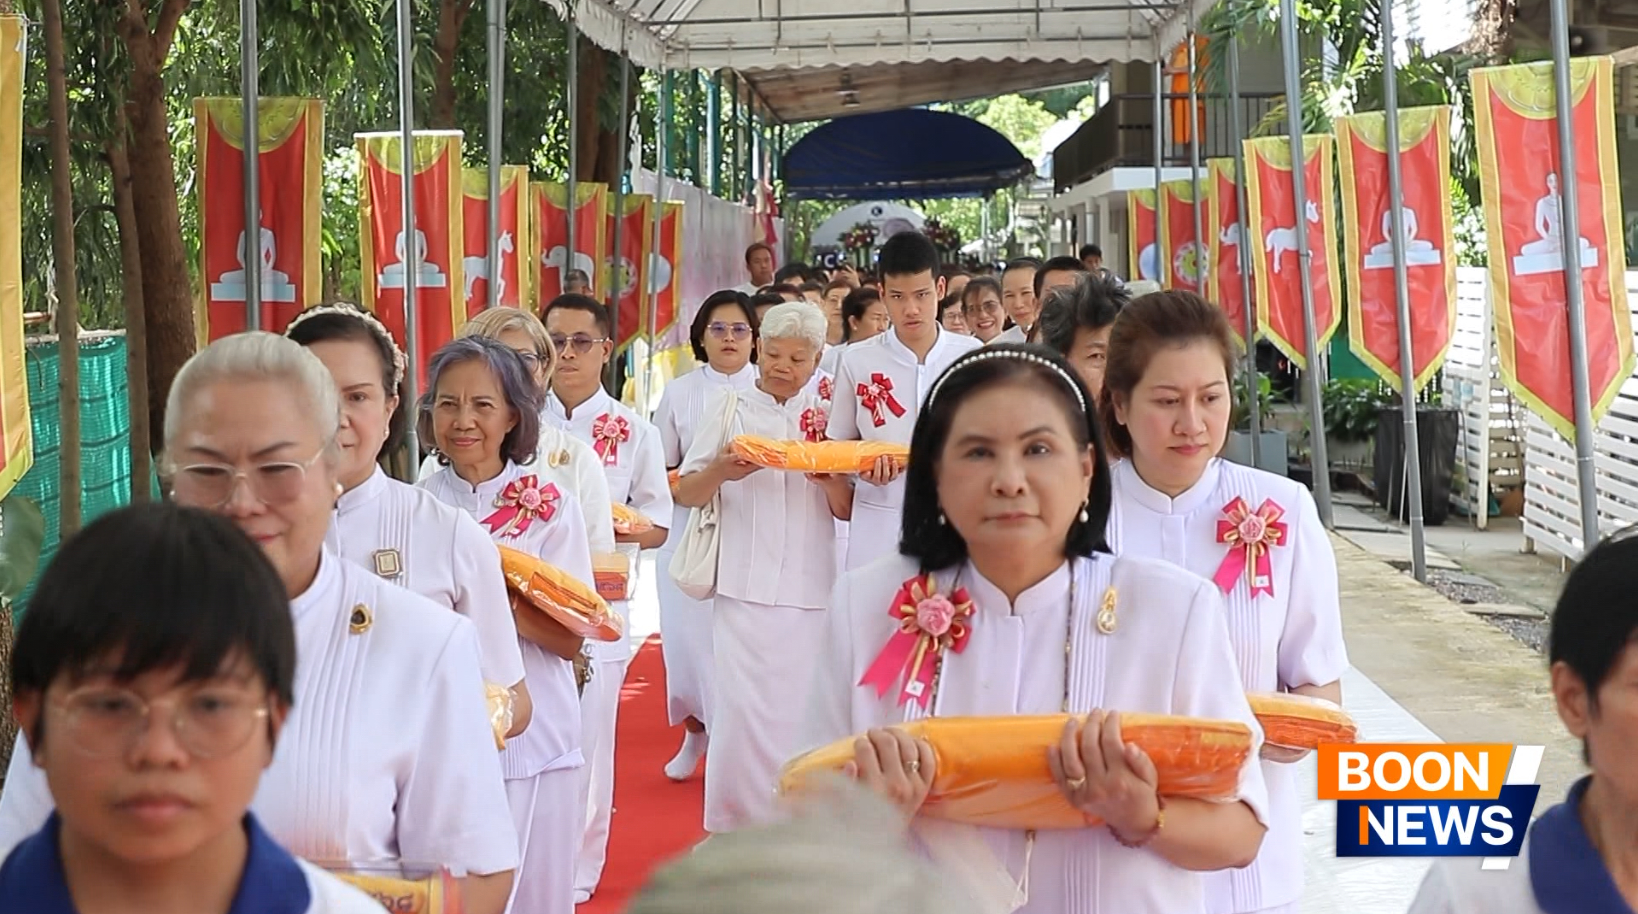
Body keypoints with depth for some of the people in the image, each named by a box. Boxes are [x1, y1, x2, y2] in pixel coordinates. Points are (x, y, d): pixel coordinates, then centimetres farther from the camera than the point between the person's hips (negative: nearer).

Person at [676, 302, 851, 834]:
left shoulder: (825, 418, 11)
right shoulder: (730, 410, 7)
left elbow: (847, 510, 10)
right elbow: (687, 493, 4)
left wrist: (830, 478, -11)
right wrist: (720, 471, -17)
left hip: (811, 590, 2)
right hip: (745, 586, -1)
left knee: (801, 707, 3)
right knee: (741, 704, -4)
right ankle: (731, 822, 8)